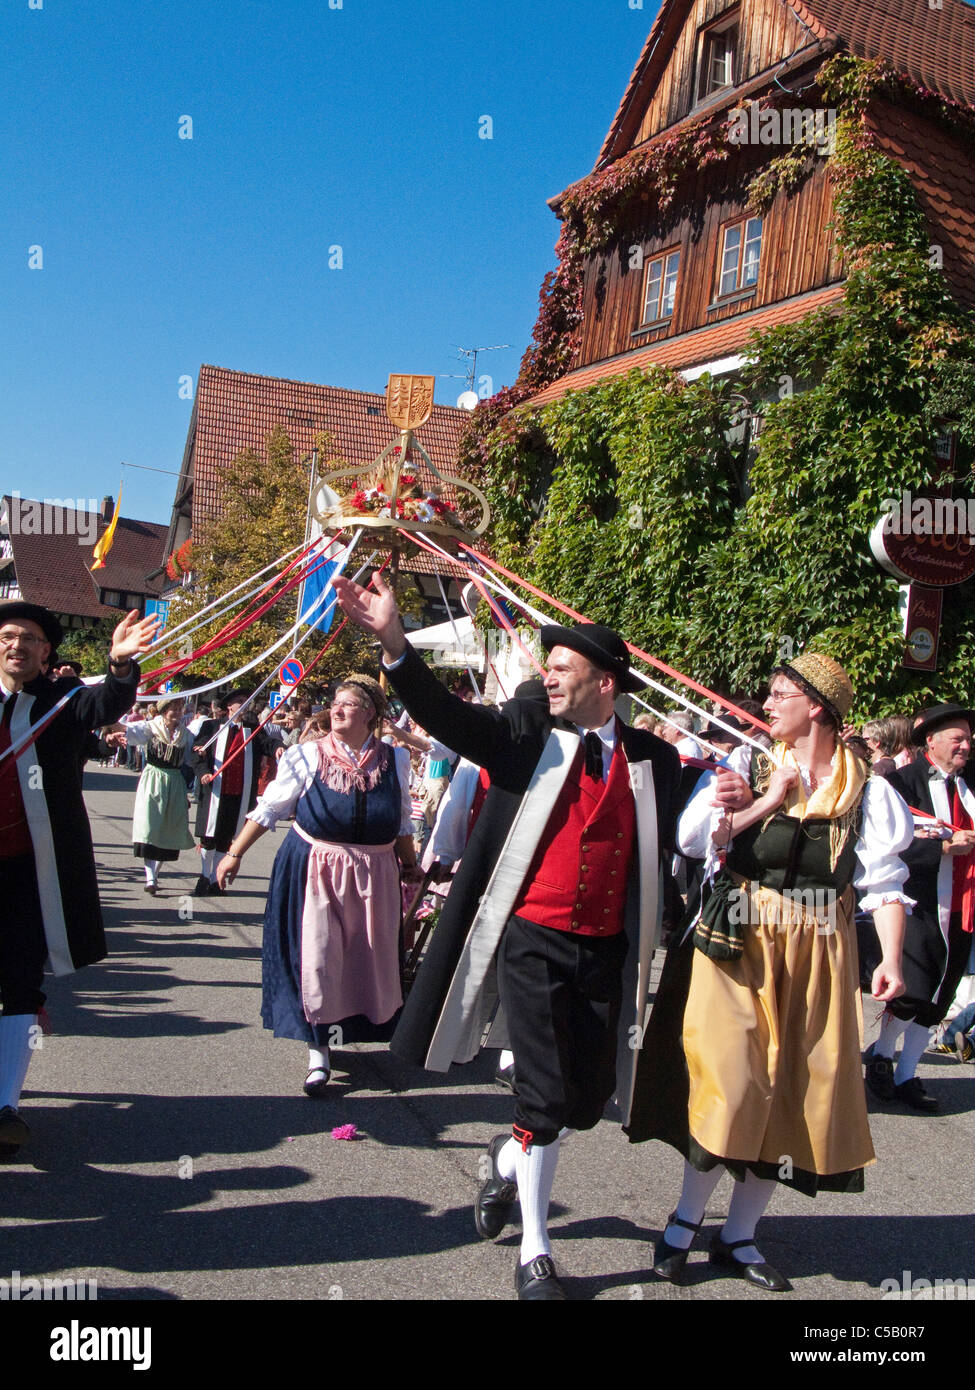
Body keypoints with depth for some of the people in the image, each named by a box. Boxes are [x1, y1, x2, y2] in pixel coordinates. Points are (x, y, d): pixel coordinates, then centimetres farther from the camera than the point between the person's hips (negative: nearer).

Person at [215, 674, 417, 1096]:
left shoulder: (394, 761, 2)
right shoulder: (308, 756, -4)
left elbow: (402, 822, 13)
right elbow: (269, 809, 2)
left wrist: (410, 865, 16)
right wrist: (235, 853, 2)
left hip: (373, 874, 2)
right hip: (314, 870, -2)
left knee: (370, 957, 11)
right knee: (315, 956, 0)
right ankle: (318, 1053, 11)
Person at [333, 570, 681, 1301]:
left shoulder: (653, 760, 4)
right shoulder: (528, 732, -3)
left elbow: (667, 845, 11)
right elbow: (448, 714, -15)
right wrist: (394, 639, -28)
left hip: (606, 950, 3)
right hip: (533, 940, -3)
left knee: (590, 1097, 14)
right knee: (544, 1095, 0)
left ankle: (509, 1160, 45)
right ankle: (535, 1254, 21)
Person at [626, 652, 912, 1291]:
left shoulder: (868, 792, 0)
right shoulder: (750, 771, 2)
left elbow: (883, 884, -4)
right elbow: (690, 837, -10)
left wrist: (891, 957, -16)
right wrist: (767, 802, -13)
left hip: (819, 956, 1)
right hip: (741, 948, -1)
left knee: (795, 1091, 7)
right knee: (731, 1085, -4)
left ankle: (739, 1236, 25)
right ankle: (687, 1218, 19)